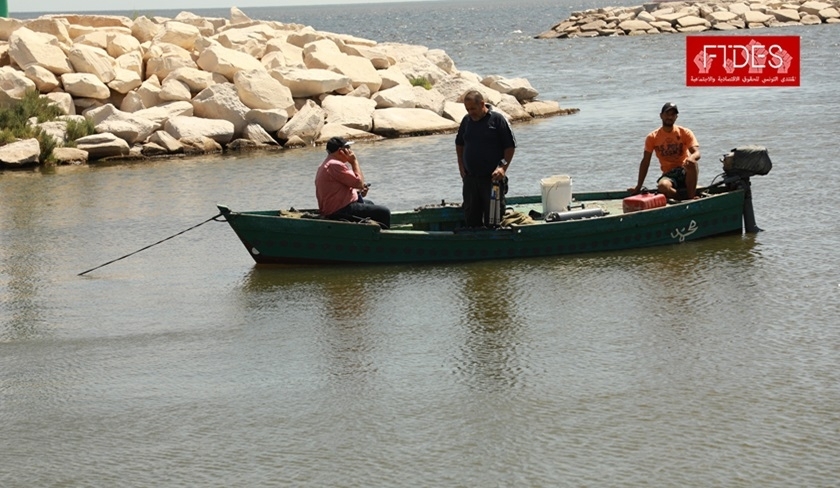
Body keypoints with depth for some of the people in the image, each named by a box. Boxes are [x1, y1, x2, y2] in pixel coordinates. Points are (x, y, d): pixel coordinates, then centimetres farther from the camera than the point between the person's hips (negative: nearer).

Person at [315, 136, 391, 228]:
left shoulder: (325, 165, 14)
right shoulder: (335, 165, -21)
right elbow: (359, 183, -20)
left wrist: (358, 191, 7)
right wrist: (354, 161, -11)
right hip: (340, 210, -12)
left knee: (369, 204, 35)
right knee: (384, 213, -9)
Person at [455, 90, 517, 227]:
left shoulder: (497, 119, -7)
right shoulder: (466, 120, 8)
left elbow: (510, 146, -6)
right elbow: (459, 144, 22)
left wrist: (503, 167, -15)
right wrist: (461, 166, 11)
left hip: (492, 178, -5)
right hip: (470, 178, 5)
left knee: (492, 219, -2)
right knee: (471, 218, 8)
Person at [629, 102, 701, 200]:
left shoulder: (685, 133, 1)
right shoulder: (652, 137, 3)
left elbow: (697, 153, -10)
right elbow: (645, 162, 4)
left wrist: (691, 158, -37)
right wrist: (638, 187, 1)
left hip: (685, 172, 0)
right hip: (669, 175, 0)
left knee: (692, 164, -37)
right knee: (662, 186, -37)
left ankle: (691, 198, -23)